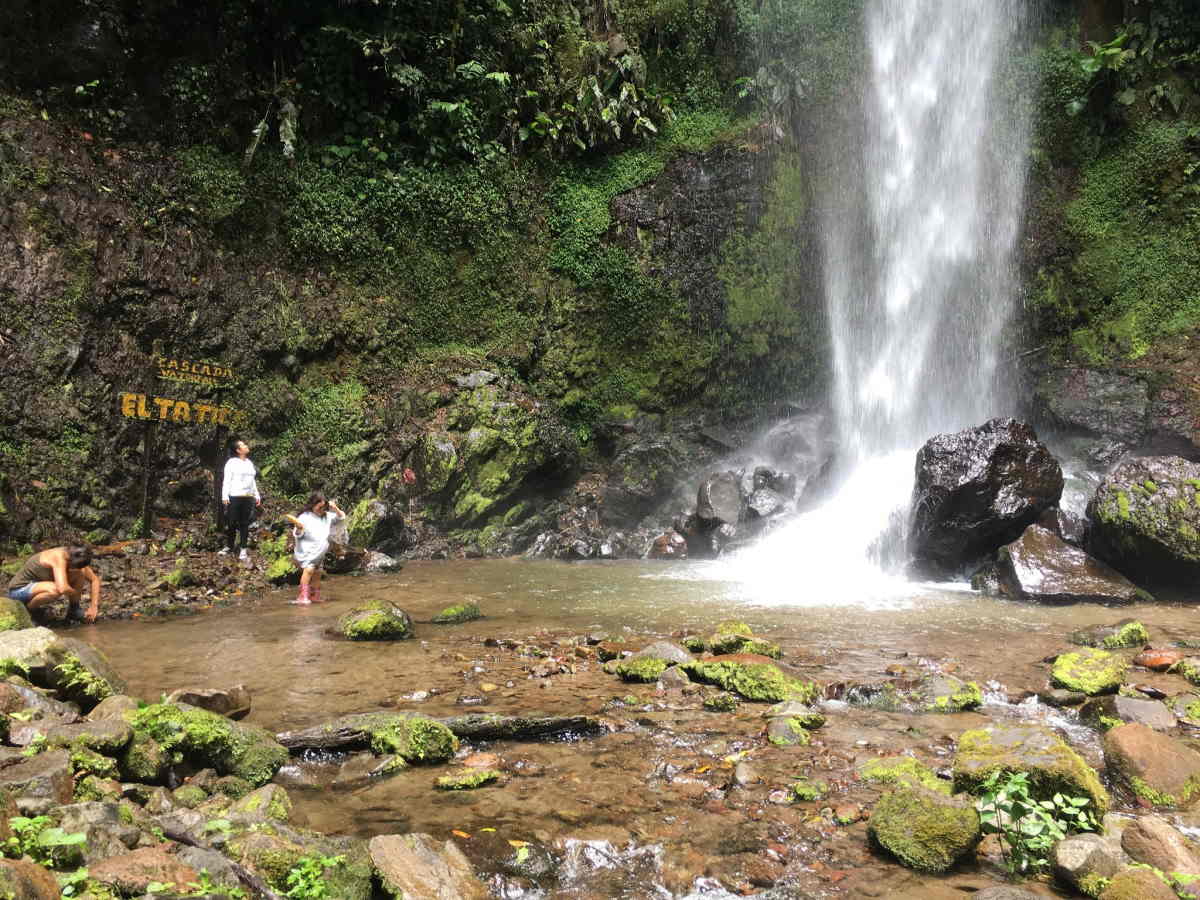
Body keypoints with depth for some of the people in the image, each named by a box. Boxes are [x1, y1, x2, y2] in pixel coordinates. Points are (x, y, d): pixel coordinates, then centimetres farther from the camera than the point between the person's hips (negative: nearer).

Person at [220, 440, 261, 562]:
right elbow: (227, 480, -5)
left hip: (248, 498, 5)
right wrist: (224, 496, -14)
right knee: (231, 523, 0)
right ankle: (229, 546, 16)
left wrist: (257, 496, 16)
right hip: (234, 497, -5)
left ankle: (243, 550, 6)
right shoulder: (232, 462, -1)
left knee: (245, 524, 4)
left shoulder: (250, 463, 17)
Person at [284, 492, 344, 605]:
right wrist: (299, 527, -31)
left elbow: (341, 517, 14)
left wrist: (335, 509, -3)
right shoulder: (304, 517, -10)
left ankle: (315, 596, 30)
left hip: (320, 552, 7)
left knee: (317, 573, 15)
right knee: (309, 569, -26)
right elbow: (297, 535, -9)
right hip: (307, 551, -7)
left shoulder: (326, 516, 8)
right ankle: (303, 596, -32)